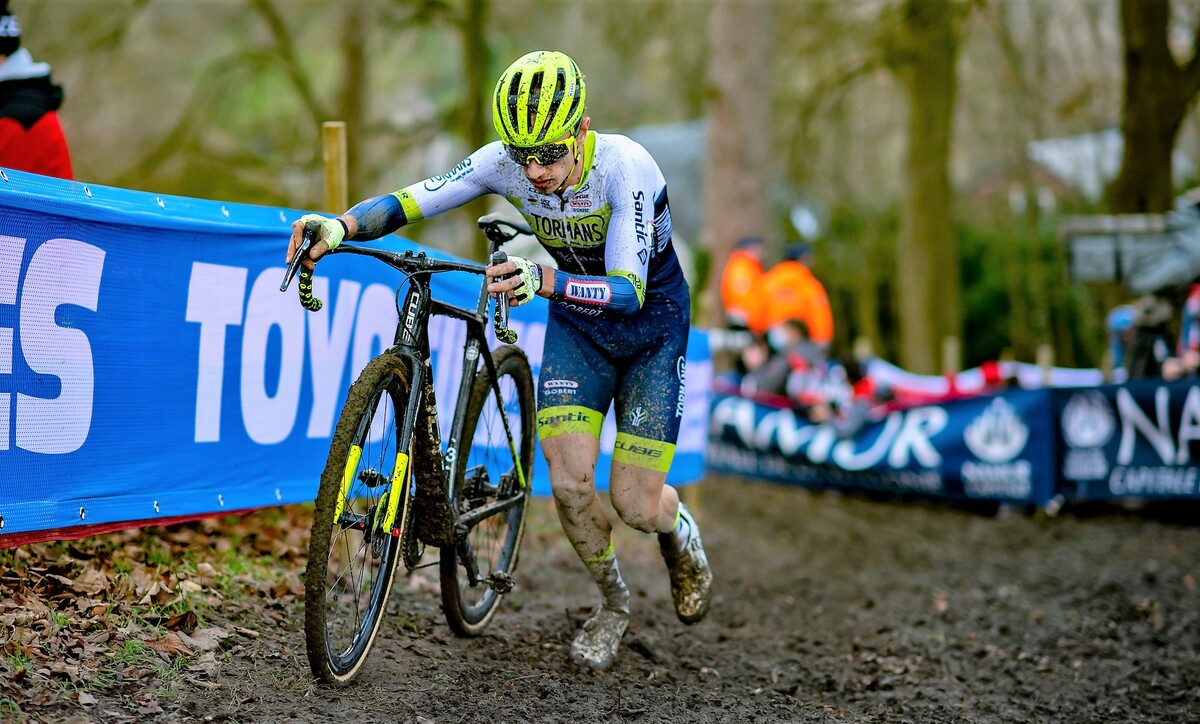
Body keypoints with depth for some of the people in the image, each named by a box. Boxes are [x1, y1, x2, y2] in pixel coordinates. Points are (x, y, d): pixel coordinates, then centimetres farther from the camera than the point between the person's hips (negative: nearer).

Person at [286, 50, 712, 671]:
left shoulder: (627, 167, -33)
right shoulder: (504, 162, -21)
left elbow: (628, 291, -42)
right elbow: (409, 202, -22)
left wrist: (544, 281, -59)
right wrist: (339, 226, -42)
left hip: (651, 323, -3)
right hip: (575, 323, 4)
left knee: (636, 504, -6)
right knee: (570, 480, -12)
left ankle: (682, 539, 32)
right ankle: (612, 603, 17)